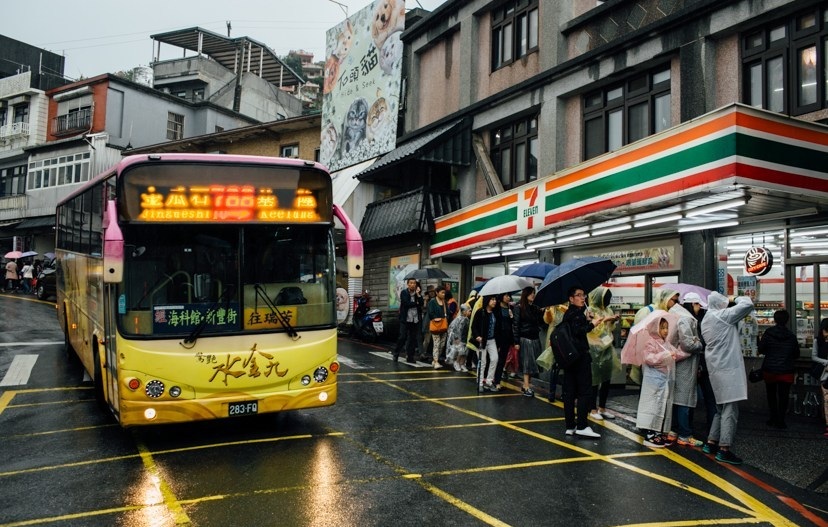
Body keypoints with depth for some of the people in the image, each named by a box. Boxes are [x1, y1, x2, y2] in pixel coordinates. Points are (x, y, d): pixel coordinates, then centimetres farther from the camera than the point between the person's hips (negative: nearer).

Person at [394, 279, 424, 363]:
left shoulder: (418, 294, 11)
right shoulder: (404, 293, 0)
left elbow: (421, 304, -3)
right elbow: (406, 303, -14)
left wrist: (418, 294, -10)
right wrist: (416, 303, -3)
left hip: (415, 320, 4)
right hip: (405, 319, -4)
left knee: (413, 339, 4)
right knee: (402, 337, -5)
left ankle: (410, 357, 11)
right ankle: (396, 354, 8)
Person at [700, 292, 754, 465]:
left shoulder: (706, 320, 16)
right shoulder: (722, 316, -10)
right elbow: (748, 304, -10)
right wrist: (738, 298, 8)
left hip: (716, 368, 9)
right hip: (727, 368, -9)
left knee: (722, 408, 17)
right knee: (730, 409, -8)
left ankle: (711, 443, 19)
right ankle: (724, 450, -9)